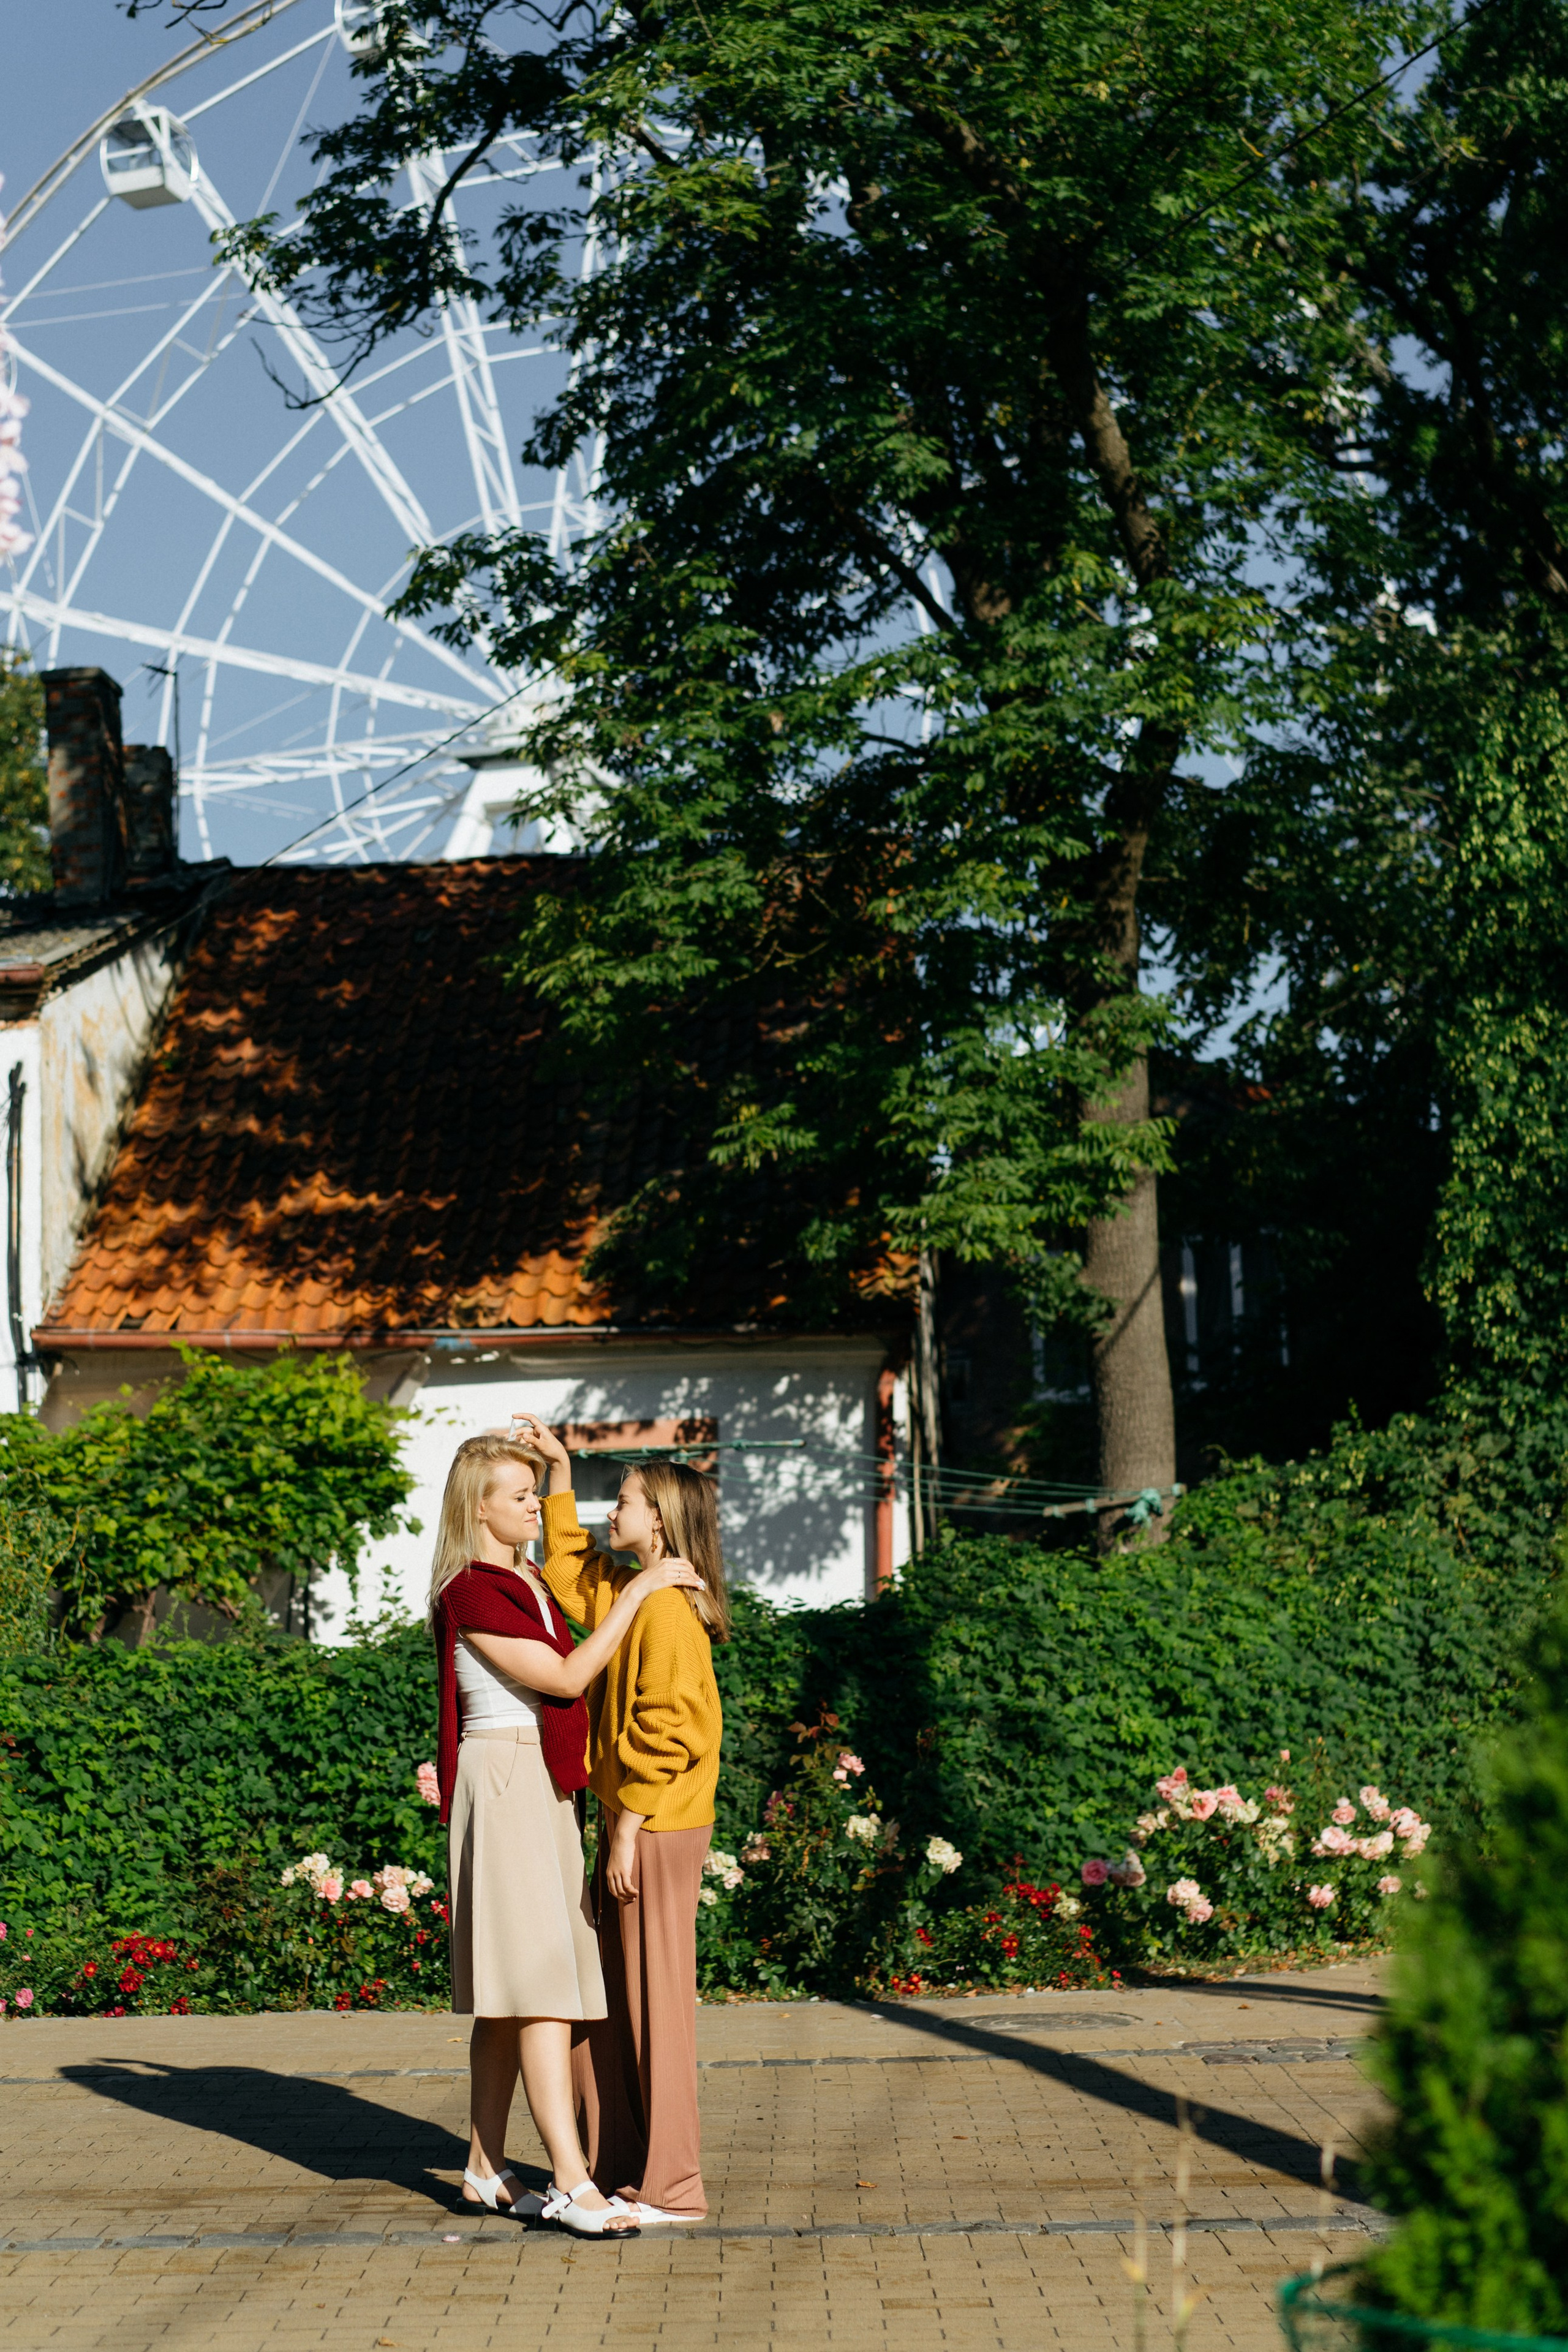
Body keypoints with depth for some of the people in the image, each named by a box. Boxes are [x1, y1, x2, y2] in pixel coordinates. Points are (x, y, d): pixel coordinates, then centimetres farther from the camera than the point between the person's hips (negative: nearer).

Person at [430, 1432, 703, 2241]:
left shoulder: (529, 1582, 17)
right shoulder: (469, 1592, -11)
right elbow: (565, 1678, -16)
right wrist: (639, 1589, -14)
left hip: (546, 1787, 9)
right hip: (503, 1783, -9)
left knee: (510, 1992, 8)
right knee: (539, 1979, -14)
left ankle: (485, 2168, 12)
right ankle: (570, 2182, -17)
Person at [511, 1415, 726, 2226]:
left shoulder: (667, 1610, -16)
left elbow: (664, 1732, -20)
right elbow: (570, 1571, 32)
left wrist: (629, 1830, -18)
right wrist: (560, 1468, 28)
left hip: (658, 1830, -9)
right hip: (629, 1823, 9)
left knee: (655, 2000, -3)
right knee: (609, 1999, 13)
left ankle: (670, 2187, 4)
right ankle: (619, 2168, 22)